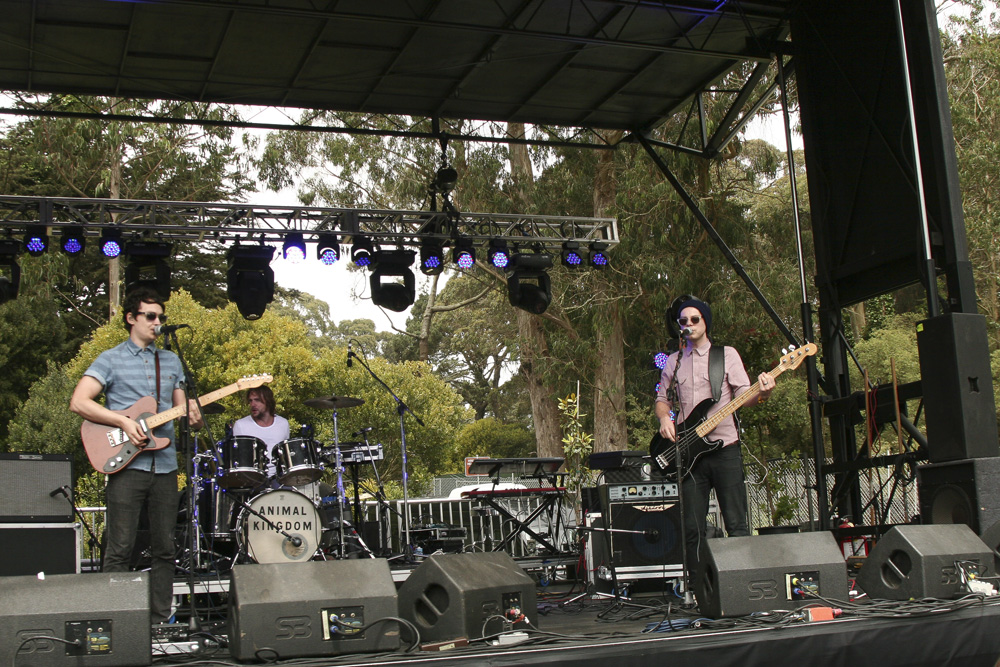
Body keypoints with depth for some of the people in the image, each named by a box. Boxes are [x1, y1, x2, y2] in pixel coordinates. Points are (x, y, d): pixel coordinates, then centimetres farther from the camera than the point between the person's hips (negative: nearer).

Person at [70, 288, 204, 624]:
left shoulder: (171, 361, 17)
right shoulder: (111, 359, 2)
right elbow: (78, 402, -8)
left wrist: (193, 416, -4)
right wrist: (123, 421, -15)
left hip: (165, 466, 5)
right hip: (127, 465, -5)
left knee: (164, 550, 7)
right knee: (119, 549, -4)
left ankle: (159, 619, 15)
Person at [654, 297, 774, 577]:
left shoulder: (727, 354, 7)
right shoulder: (674, 362, 16)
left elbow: (744, 395, -1)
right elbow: (662, 399, 20)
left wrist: (762, 393, -23)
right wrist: (664, 418, -2)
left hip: (725, 446, -3)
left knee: (736, 523, -5)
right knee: (692, 527, 3)